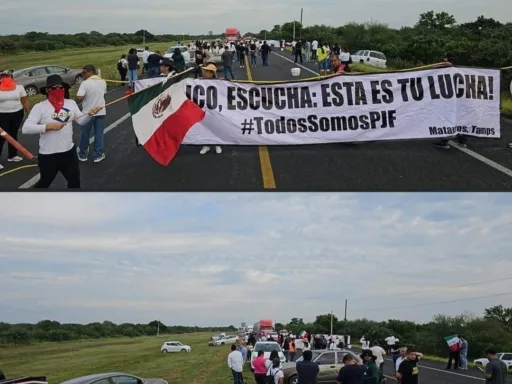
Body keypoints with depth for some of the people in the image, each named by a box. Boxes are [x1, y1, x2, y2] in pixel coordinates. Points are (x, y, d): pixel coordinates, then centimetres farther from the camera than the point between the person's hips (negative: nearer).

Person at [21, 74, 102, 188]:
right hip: (48, 155, -4)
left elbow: (81, 121, 6)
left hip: (69, 151, 4)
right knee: (44, 183, 14)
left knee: (75, 182, 17)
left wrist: (89, 114, -15)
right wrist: (48, 126, -26)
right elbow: (25, 128, -19)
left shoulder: (71, 103, 3)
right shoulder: (40, 107, -13)